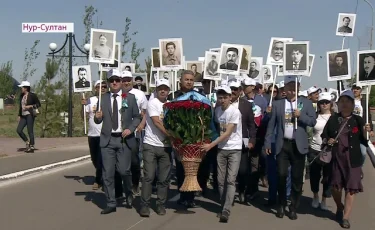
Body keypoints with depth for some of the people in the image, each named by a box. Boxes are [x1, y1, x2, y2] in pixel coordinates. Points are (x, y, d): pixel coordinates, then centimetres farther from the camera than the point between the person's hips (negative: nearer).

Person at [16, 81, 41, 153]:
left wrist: (30, 106, -16)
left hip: (30, 115, -7)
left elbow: (38, 104, -5)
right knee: (19, 130, -4)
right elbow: (20, 106, 19)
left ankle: (32, 147, 2)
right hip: (23, 116, 7)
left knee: (30, 131, -6)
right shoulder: (22, 96, 13)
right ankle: (27, 142, 12)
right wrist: (19, 115, 15)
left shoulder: (32, 95, -7)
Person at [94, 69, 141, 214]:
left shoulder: (130, 97, 4)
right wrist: (98, 117, -16)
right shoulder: (103, 98, 6)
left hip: (124, 139, -1)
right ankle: (111, 204, 12)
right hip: (107, 140, 1)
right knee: (107, 173, 1)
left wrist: (130, 129, -9)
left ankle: (128, 194, 27)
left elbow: (137, 117, 7)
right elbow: (98, 121, 7)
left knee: (124, 170, -4)